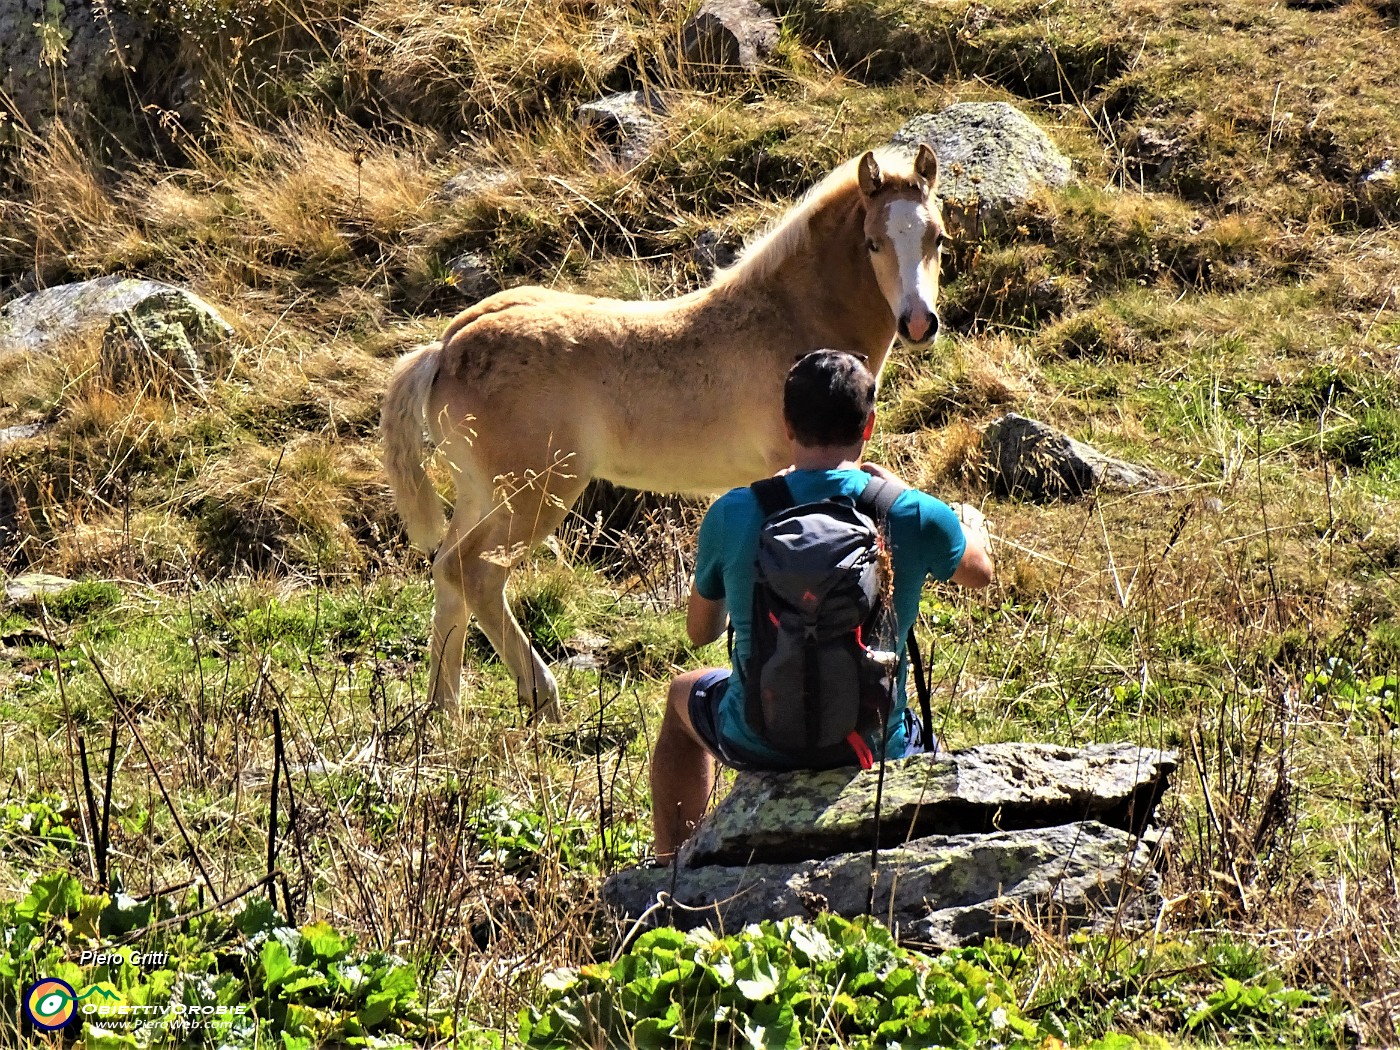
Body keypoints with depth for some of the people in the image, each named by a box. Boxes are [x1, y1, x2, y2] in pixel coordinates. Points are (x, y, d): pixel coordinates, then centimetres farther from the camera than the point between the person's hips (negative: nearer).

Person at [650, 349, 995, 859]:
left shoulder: (732, 514, -14)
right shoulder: (915, 516, -15)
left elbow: (700, 631, 4)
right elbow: (980, 571, 8)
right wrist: (972, 521, 29)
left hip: (758, 743, 0)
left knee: (683, 693, 36)